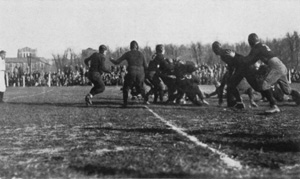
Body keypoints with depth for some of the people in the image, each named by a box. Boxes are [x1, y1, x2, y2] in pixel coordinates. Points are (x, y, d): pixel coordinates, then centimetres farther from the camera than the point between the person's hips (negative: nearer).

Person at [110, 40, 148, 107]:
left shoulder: (127, 54, 1)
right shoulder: (141, 54, 7)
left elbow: (117, 62, 4)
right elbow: (146, 66, 6)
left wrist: (112, 60, 25)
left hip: (131, 73, -2)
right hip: (140, 74, 2)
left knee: (126, 88, 15)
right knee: (140, 88, 25)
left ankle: (125, 103, 4)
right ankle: (146, 99, 7)